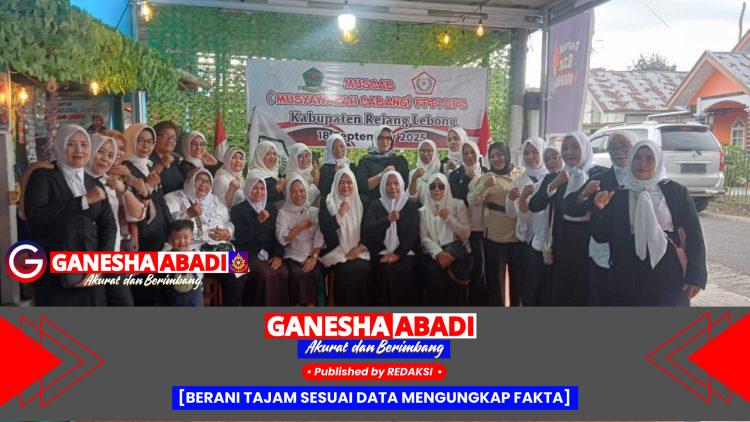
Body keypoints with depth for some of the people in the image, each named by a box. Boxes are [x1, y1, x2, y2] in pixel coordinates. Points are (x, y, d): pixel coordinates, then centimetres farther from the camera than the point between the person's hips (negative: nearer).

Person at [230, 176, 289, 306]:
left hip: (269, 253, 4)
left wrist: (278, 254, -6)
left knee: (283, 272, -25)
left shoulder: (272, 208, 14)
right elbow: (240, 239, -10)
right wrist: (258, 221, -15)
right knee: (266, 274, -30)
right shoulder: (238, 210, 1)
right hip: (248, 253, -3)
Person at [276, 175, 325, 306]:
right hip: (292, 256, -1)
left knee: (314, 272, -27)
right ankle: (297, 305, -12)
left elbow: (319, 237, -1)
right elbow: (281, 239, -7)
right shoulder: (283, 212, 5)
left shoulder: (314, 211, 10)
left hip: (311, 255, 1)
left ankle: (311, 306, -12)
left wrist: (314, 256, -14)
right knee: (296, 273, -29)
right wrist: (300, 226, -9)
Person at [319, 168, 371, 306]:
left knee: (363, 268, -24)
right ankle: (344, 306, -9)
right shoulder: (327, 203, 4)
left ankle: (362, 307, -6)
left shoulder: (363, 201, 11)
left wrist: (360, 247, -5)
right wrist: (340, 214, -17)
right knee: (345, 270, -28)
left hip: (359, 250, 2)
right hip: (337, 251, -2)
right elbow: (325, 230, -7)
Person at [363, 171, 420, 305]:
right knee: (385, 269, -27)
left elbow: (413, 233, -1)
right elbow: (368, 230, -3)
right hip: (382, 253, 0)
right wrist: (388, 219, -19)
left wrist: (397, 254, -11)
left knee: (405, 269, -26)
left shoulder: (411, 205, 8)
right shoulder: (375, 205, 10)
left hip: (405, 253, 0)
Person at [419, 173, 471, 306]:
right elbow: (424, 238, 0)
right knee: (432, 270, -29)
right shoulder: (423, 210, 11)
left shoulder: (458, 205, 6)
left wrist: (448, 217, -10)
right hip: (434, 253, 2)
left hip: (455, 252, -1)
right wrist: (439, 253, -18)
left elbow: (465, 234, -1)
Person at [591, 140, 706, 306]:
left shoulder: (676, 191, 0)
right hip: (629, 279, 1)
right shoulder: (618, 195, 4)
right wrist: (600, 211, -15)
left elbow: (693, 233, -1)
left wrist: (695, 275, -6)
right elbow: (601, 236, 2)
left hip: (669, 278, -1)